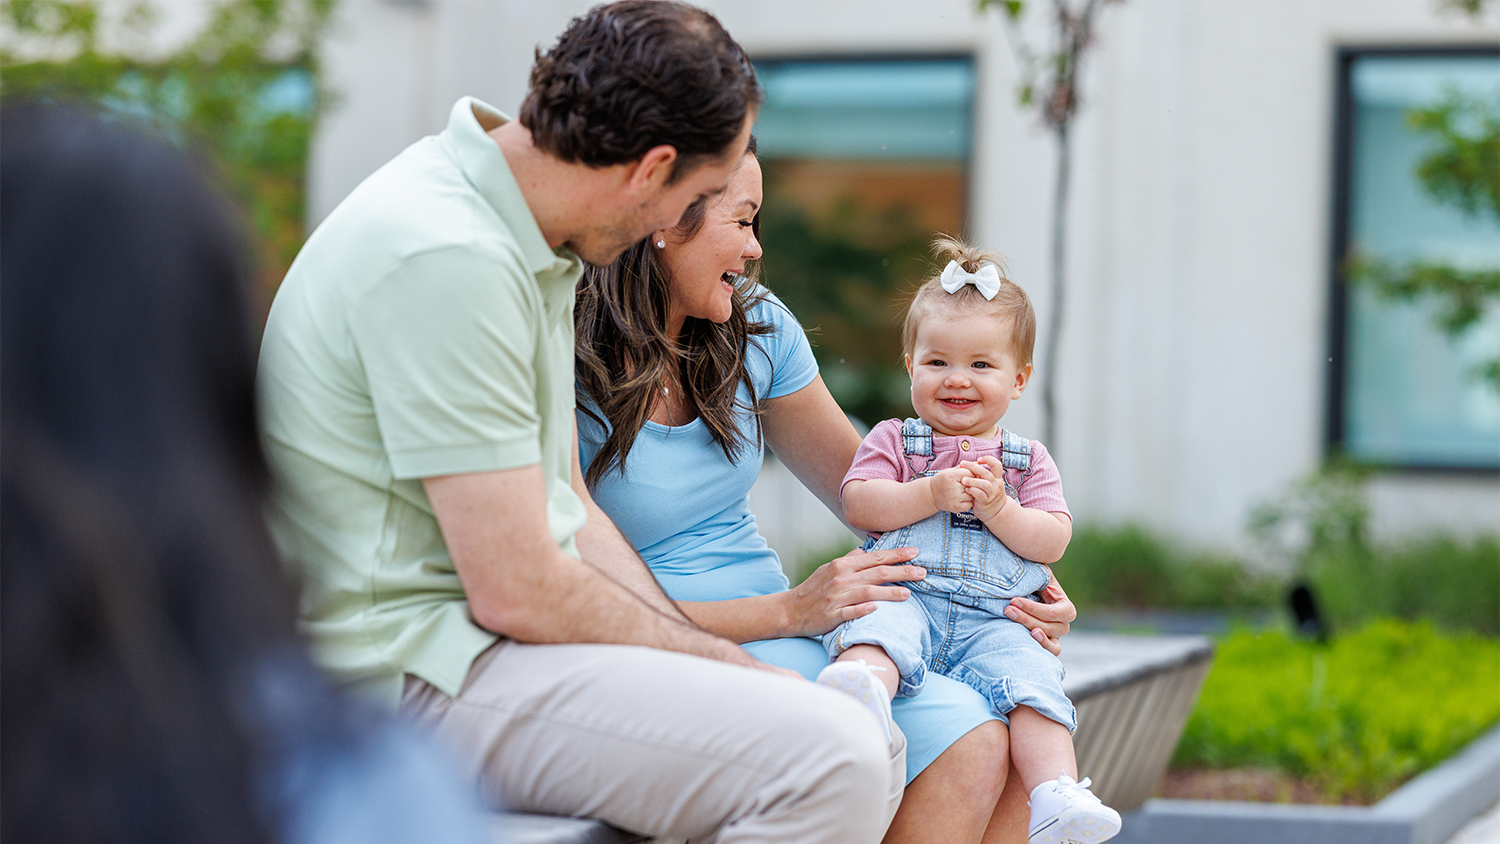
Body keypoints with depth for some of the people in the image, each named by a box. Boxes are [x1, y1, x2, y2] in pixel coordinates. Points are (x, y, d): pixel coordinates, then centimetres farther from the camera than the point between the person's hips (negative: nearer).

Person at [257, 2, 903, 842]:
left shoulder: (527, 243, 11)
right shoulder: (447, 259, -22)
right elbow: (517, 592, -22)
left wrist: (714, 657, 3)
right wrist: (729, 665, -9)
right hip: (409, 669, -10)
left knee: (870, 749, 8)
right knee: (827, 760, -24)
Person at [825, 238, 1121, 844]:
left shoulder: (1028, 460, 21)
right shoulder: (894, 440, 18)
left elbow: (1052, 543, 9)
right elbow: (858, 503, 1)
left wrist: (997, 508, -9)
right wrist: (934, 494, -11)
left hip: (993, 619, 2)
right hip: (905, 596, -2)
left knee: (1032, 680, -29)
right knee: (878, 632, -38)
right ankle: (859, 684, -70)